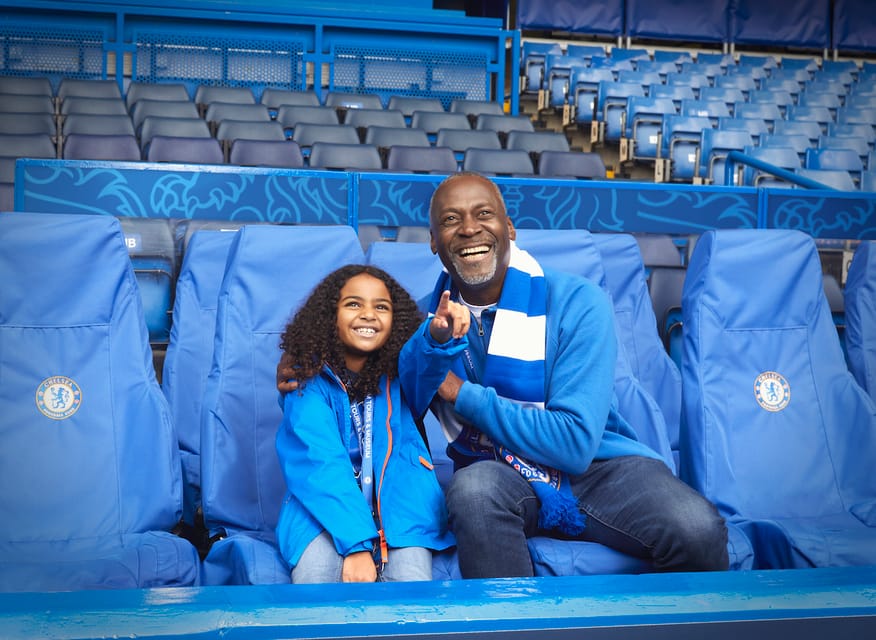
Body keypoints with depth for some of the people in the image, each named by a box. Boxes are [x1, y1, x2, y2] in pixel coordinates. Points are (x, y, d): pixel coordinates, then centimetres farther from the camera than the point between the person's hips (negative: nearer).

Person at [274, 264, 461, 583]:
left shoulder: (398, 374, 5)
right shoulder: (309, 380, -3)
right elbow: (321, 465, -14)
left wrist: (439, 336, -43)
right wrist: (356, 544, -26)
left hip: (398, 509, 1)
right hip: (324, 514, -1)